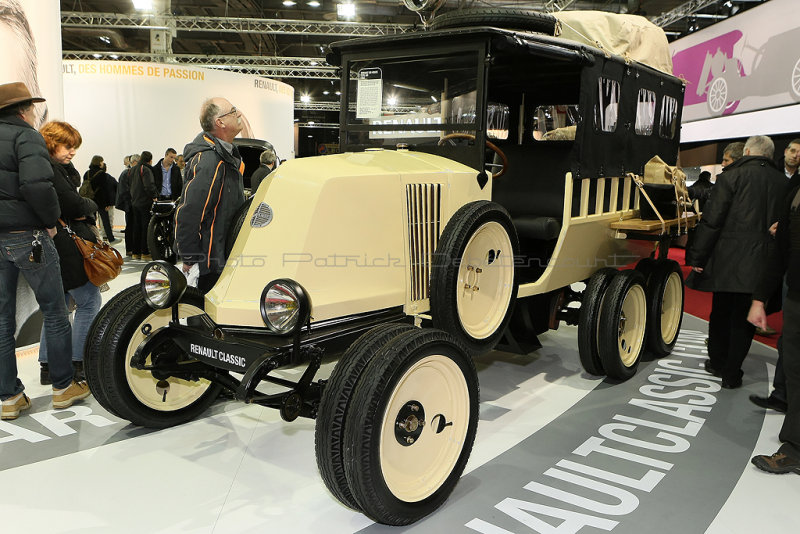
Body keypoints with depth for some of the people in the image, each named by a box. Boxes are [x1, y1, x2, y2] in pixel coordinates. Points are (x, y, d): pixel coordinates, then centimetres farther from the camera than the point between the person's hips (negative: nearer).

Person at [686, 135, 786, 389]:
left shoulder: (732, 176, -7)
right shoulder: (783, 183, 6)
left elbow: (712, 220, -11)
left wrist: (697, 256, -8)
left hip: (728, 258, -3)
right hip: (762, 265, 3)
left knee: (720, 313, 14)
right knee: (744, 318, 10)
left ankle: (717, 363, 29)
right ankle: (732, 374, 14)